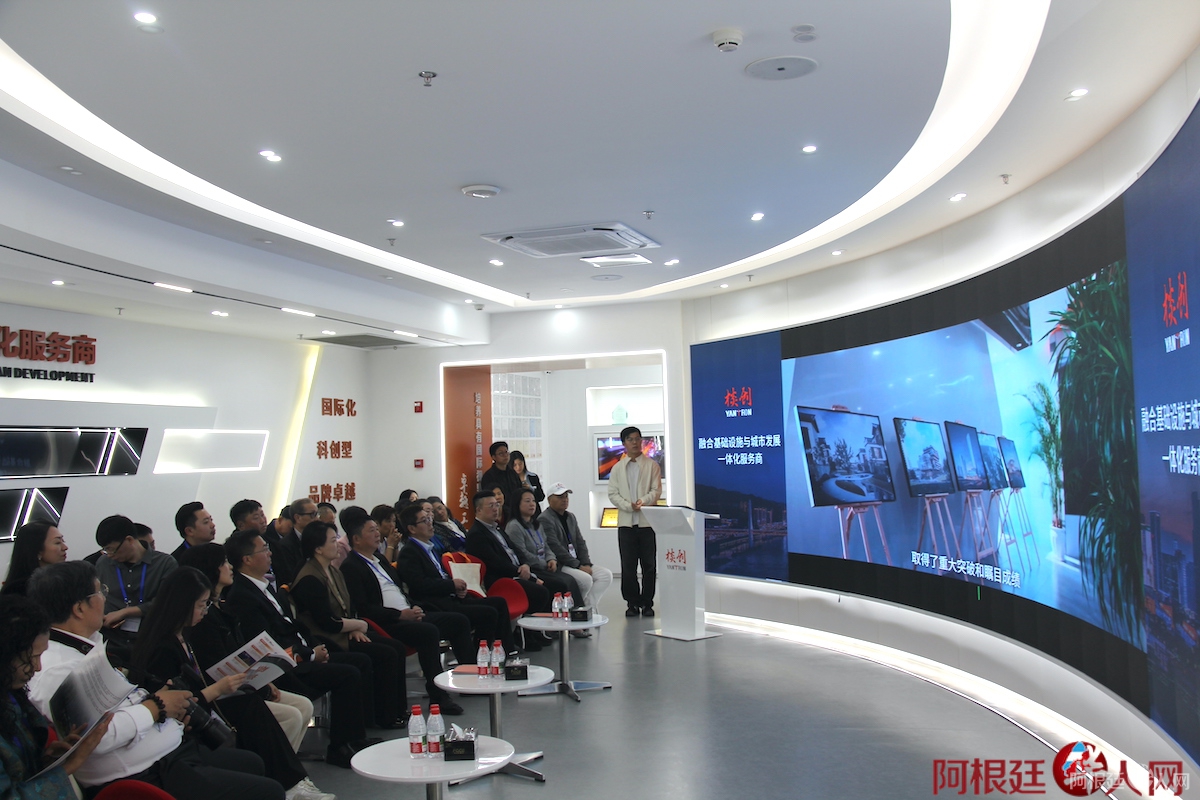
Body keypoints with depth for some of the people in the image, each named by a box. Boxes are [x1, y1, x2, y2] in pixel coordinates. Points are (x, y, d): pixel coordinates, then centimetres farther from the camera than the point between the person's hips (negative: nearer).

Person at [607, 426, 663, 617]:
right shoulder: (618, 468, 12)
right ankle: (632, 603, 10)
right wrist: (628, 505, -12)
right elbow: (612, 494, 5)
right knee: (628, 565, 2)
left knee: (649, 565, 2)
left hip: (647, 522, -1)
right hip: (626, 522, 1)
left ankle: (647, 603, 10)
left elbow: (657, 490, -1)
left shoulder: (652, 465, 7)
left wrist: (643, 501, -20)